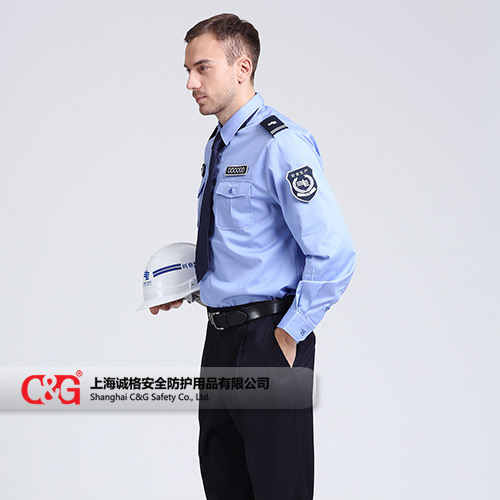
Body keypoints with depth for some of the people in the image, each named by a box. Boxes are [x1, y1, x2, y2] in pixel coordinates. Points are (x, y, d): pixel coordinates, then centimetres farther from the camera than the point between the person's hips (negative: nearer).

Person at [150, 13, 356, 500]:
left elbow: (333, 254, -22)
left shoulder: (281, 146, -18)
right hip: (221, 336, 9)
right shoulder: (219, 145, 11)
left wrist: (289, 335, -18)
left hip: (268, 341, -9)